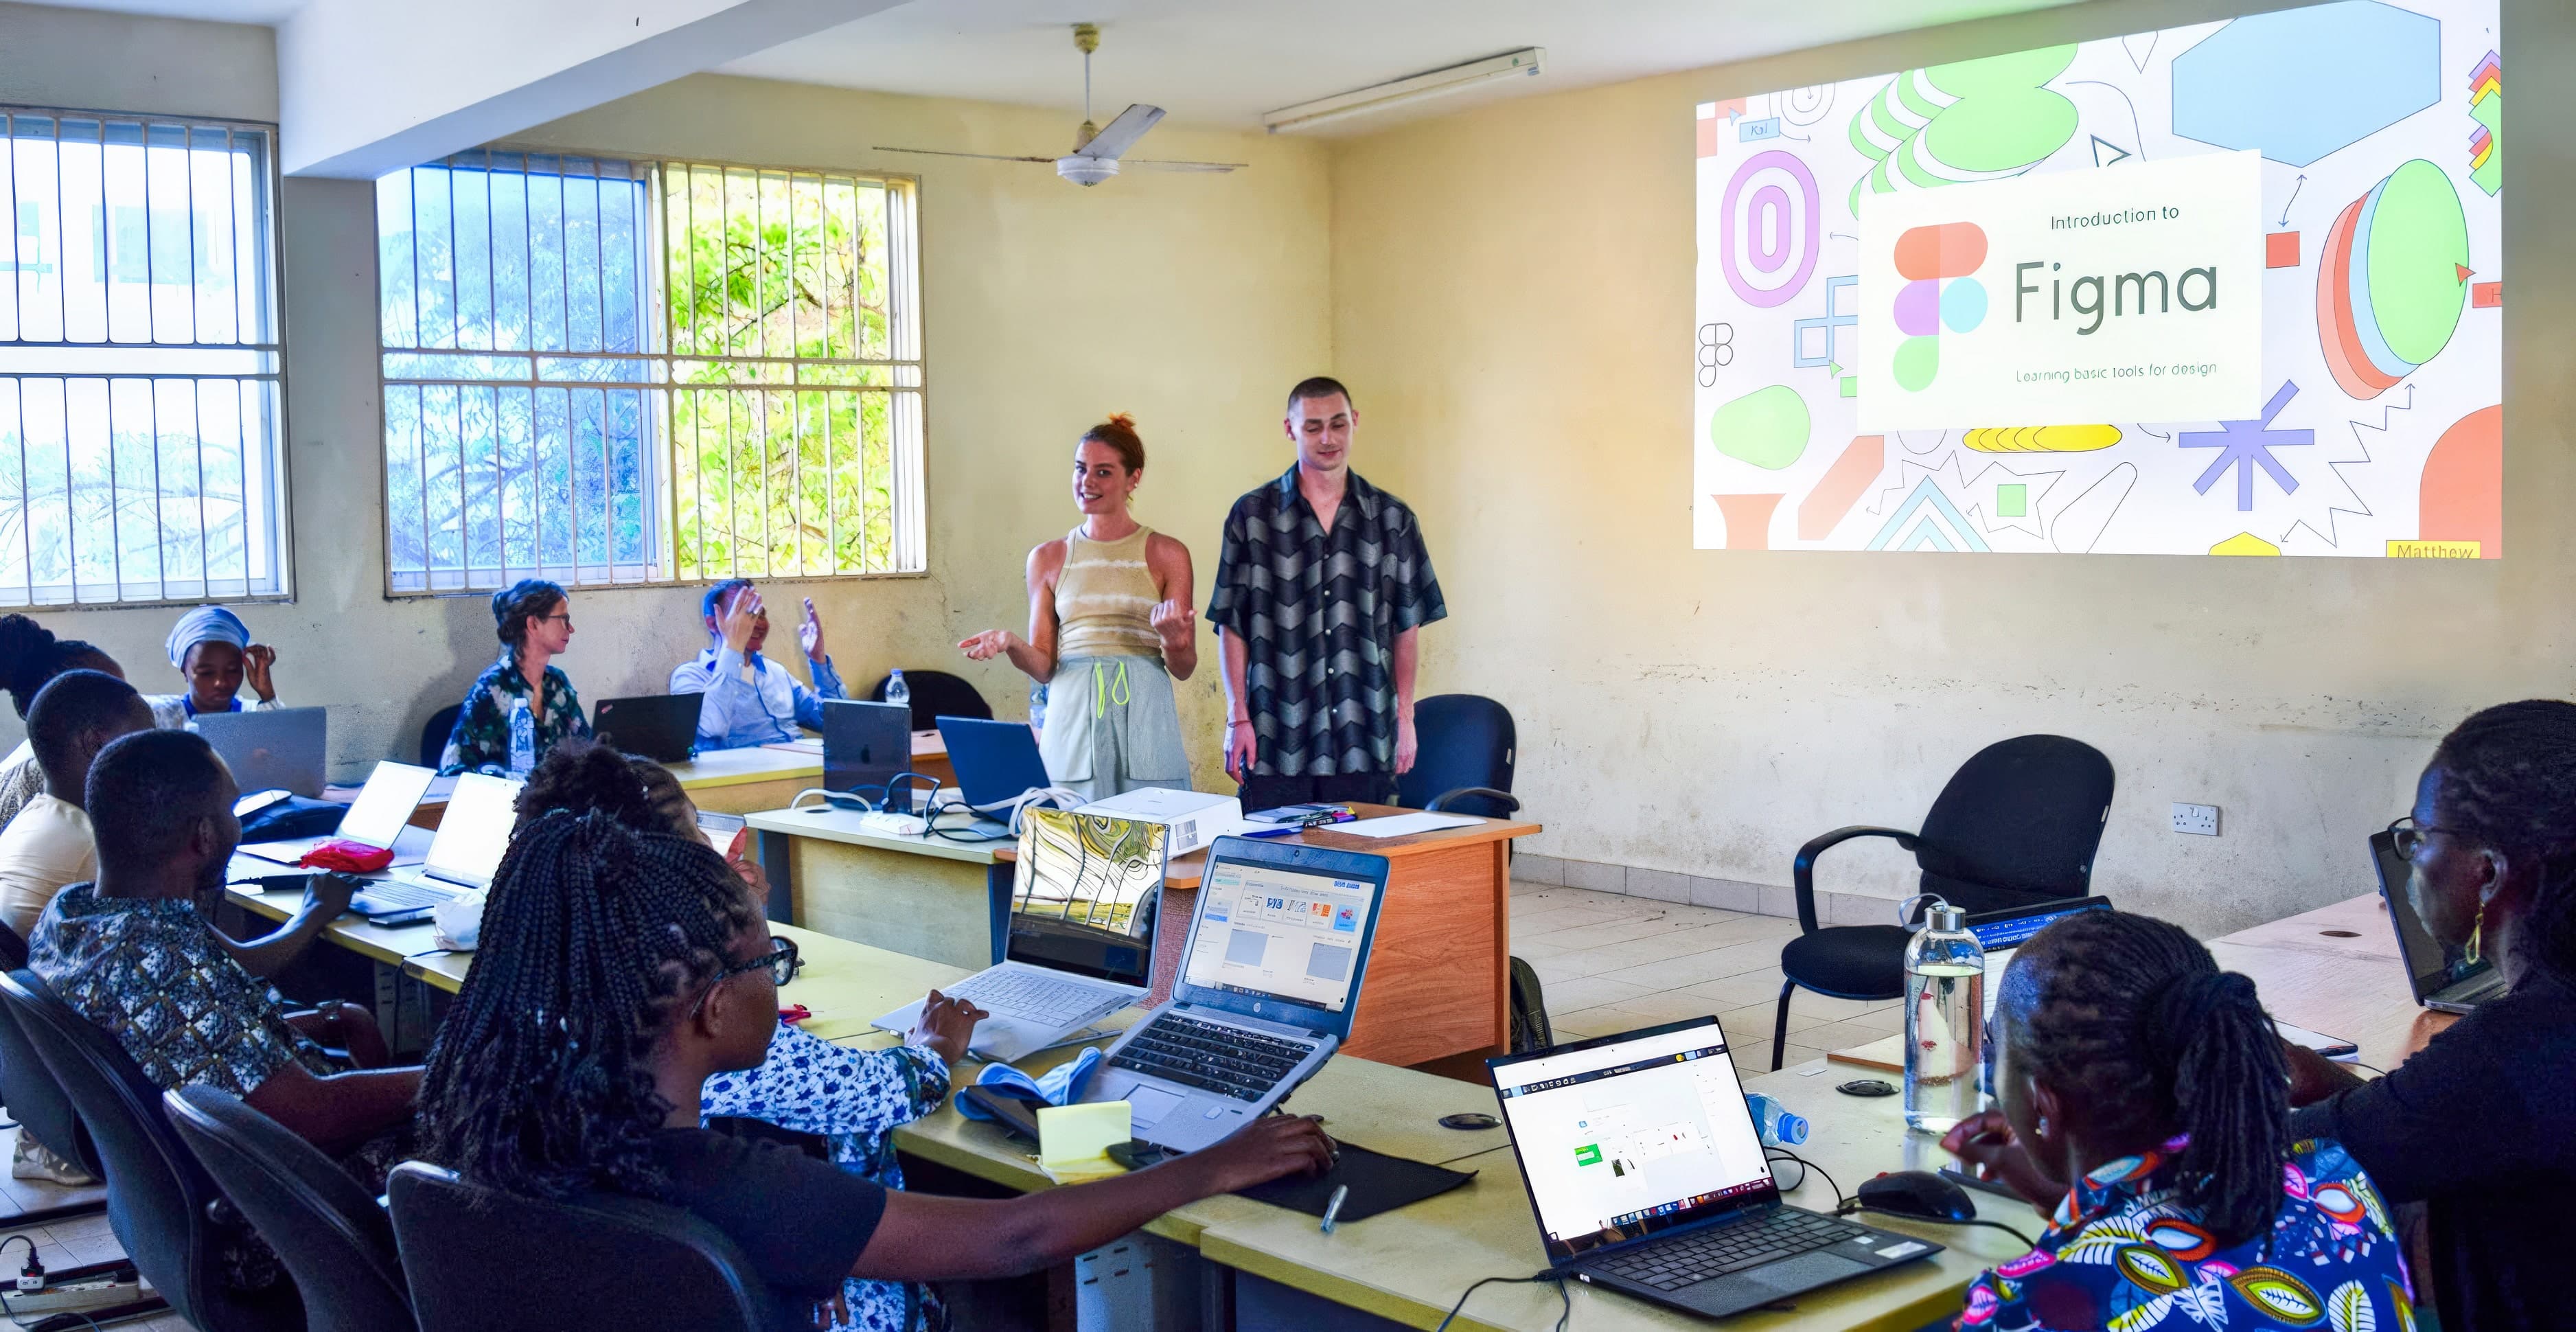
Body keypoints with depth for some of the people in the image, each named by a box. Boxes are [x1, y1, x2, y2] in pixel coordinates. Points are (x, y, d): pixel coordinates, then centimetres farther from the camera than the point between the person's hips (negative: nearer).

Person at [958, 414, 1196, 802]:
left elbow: (1184, 669, 5)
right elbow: (1044, 667, 10)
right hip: (1072, 720, 1)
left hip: (1144, 724, -1)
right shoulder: (1047, 558, 11)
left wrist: (1172, 640, -16)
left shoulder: (1167, 554, 5)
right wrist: (1010, 644, -9)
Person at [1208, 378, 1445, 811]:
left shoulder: (1393, 519, 8)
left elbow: (1407, 625, 10)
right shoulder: (1253, 515, 4)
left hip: (1365, 743, 1)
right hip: (1276, 742, -1)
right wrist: (1238, 718, -2)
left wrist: (1405, 717, 6)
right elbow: (1231, 624, 3)